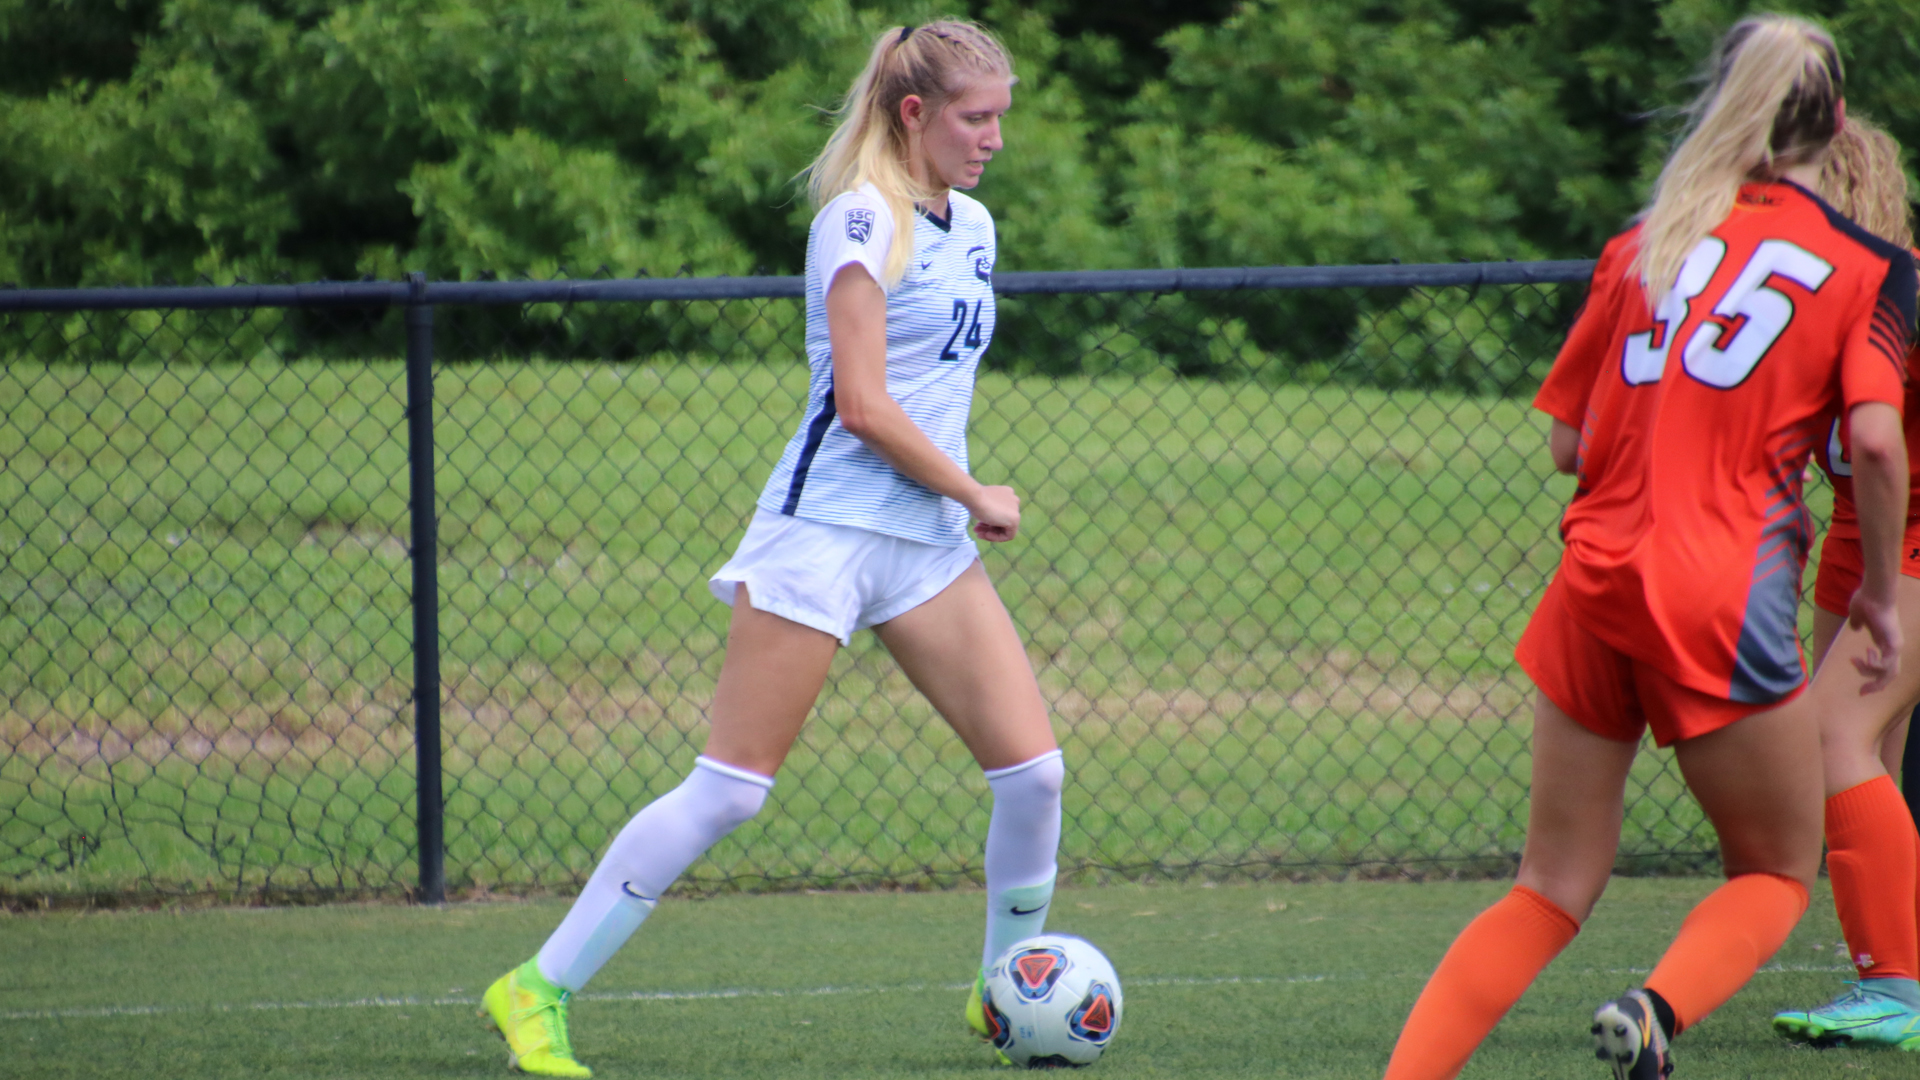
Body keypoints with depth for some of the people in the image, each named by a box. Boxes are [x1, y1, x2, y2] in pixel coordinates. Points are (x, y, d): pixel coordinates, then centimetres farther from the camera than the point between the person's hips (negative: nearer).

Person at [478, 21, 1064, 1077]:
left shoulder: (972, 226, 13)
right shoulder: (862, 220, -11)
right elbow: (863, 406, -17)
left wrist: (962, 496, 14)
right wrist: (975, 495, -8)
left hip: (929, 543, 7)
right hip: (824, 528, -7)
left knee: (1032, 768, -2)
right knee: (729, 789, -9)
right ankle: (537, 989, -2)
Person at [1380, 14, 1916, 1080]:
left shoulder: (1642, 242, 14)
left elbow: (1567, 444, 14)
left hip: (1594, 582, 4)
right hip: (1725, 594, -4)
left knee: (1554, 887, 14)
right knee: (1774, 872, 13)